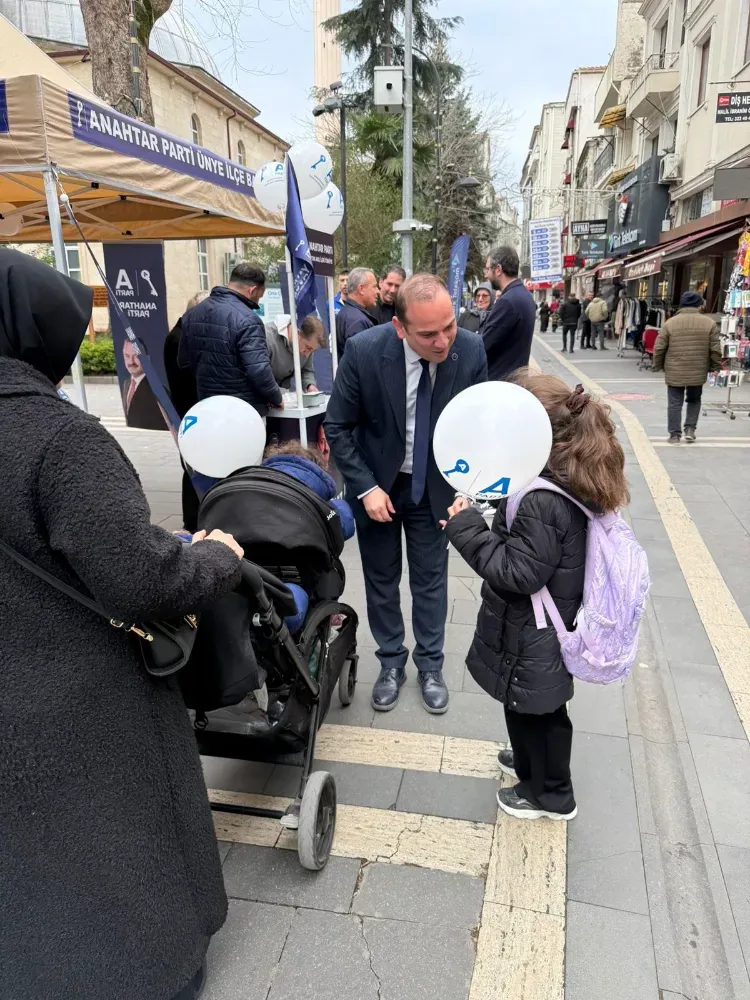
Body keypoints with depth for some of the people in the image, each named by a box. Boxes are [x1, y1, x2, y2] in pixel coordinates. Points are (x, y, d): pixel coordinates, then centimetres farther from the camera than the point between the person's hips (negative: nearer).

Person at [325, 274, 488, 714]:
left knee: (432, 578, 13)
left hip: (435, 484, 1)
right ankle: (392, 662, 35)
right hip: (377, 483, -1)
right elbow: (338, 427, -13)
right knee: (382, 578, 14)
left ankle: (430, 665, 34)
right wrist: (366, 487, -17)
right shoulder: (364, 351, -25)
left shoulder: (471, 351, -19)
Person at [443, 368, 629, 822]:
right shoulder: (572, 482, -3)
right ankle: (538, 762, 54)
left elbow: (517, 572, -29)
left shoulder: (541, 503, -34)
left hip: (531, 637, -9)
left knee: (529, 711, 16)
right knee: (544, 708, 29)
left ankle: (550, 794, 38)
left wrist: (468, 529, -24)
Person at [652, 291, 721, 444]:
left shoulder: (670, 322, -4)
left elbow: (659, 348, -2)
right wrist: (715, 367, 13)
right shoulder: (709, 323, -1)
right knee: (694, 400, 20)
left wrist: (658, 366, 10)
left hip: (674, 372, -1)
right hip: (698, 372, 1)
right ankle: (690, 429, 11)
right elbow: (715, 349, 0)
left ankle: (675, 434, 7)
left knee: (674, 403, 7)